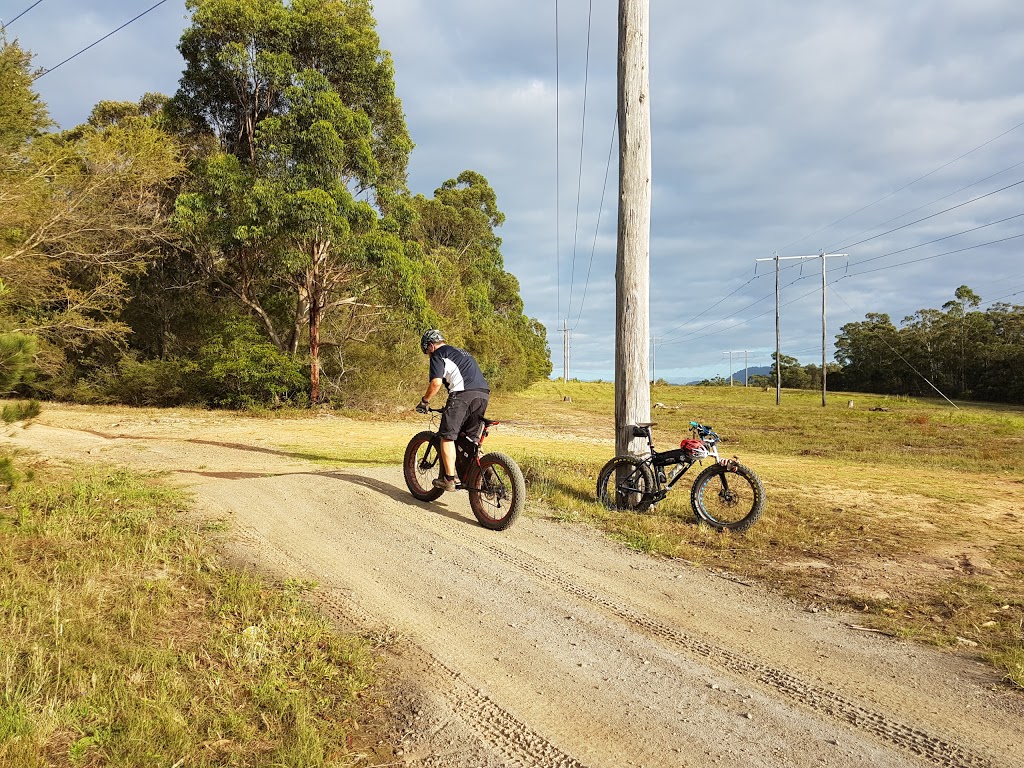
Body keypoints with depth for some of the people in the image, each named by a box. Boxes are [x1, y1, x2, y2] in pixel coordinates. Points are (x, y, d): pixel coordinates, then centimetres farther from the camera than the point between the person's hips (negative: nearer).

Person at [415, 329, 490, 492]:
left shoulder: (438, 354, 8)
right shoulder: (461, 352, 33)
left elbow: (436, 382, -6)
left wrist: (424, 401, 7)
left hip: (463, 394, -8)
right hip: (483, 394, 8)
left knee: (447, 436, 1)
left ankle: (449, 480, -1)